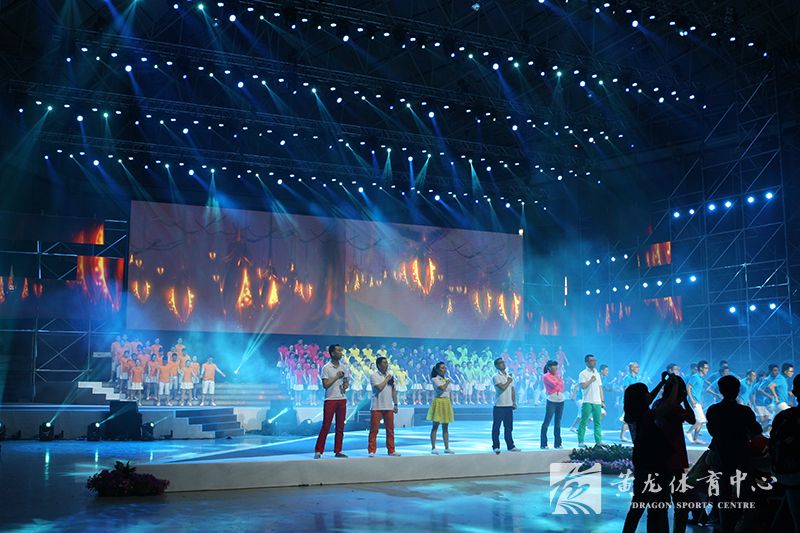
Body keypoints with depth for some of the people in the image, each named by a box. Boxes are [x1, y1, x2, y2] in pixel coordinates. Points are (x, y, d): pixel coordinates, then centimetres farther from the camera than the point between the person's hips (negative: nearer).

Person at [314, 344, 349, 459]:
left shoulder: (344, 367, 11)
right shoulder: (326, 367, -6)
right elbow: (325, 385, -11)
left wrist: (346, 384, -4)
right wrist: (337, 377, -13)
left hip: (342, 399, 5)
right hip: (330, 399, -5)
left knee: (340, 427, 7)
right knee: (326, 426, -5)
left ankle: (338, 451, 13)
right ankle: (318, 451, 1)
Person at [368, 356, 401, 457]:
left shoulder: (390, 376, 13)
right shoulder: (374, 375, -4)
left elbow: (394, 391, 15)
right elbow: (379, 387, -18)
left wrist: (395, 404, 11)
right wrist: (386, 379, -7)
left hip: (389, 407, 5)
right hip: (377, 407, -5)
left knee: (390, 429, 6)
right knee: (374, 430, -4)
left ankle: (391, 450, 13)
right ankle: (371, 451, 0)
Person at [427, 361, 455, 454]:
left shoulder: (447, 379, 14)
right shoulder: (435, 379, -6)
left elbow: (449, 393, 16)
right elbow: (442, 388, -23)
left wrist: (451, 404, 12)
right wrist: (447, 382, -7)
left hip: (447, 403, 6)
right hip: (438, 402, -6)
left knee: (445, 427, 8)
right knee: (435, 426, -3)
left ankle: (447, 447, 12)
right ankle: (433, 448, -1)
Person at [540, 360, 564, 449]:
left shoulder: (558, 374, 14)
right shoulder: (546, 376, -5)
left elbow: (562, 386, 8)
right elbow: (554, 384, -16)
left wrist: (558, 390, -11)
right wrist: (558, 378, 1)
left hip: (561, 400, 6)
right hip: (552, 401, -6)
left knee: (558, 423, 8)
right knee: (546, 422, -6)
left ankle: (557, 443, 13)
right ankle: (543, 444, -4)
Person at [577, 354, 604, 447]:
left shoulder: (597, 374, 17)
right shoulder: (583, 373, -2)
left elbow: (600, 388, 18)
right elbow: (583, 386, -14)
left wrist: (602, 401, 13)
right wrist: (591, 380, -9)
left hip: (597, 402, 6)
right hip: (587, 402, -5)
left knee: (598, 422, 5)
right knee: (583, 422, -4)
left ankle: (598, 440, 9)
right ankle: (580, 441, 0)